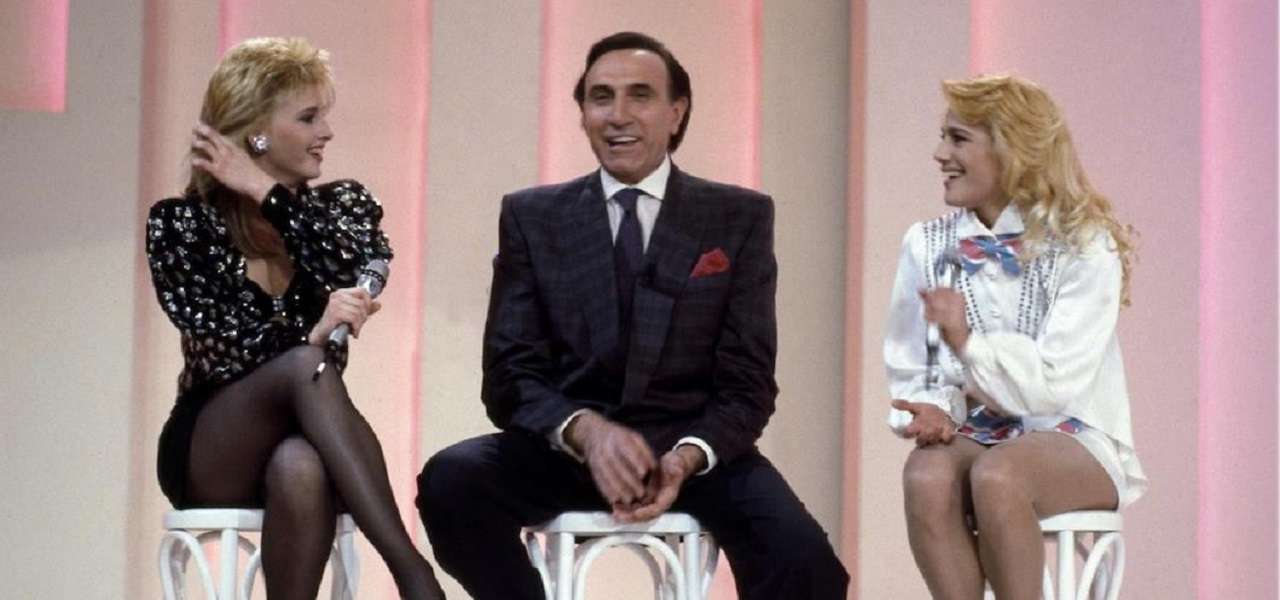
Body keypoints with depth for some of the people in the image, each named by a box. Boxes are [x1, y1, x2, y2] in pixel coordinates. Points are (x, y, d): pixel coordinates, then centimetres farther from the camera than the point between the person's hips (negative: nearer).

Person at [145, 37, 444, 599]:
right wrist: (310, 333, -30)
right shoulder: (181, 222, -2)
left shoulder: (342, 205, 8)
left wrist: (267, 193, -13)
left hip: (306, 441, 2)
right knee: (307, 364, -35)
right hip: (208, 454, -2)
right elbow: (215, 350, -14)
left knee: (300, 468, -38)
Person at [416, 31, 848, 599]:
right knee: (449, 480, -29)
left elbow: (746, 383, 0)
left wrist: (686, 458, -21)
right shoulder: (533, 217, 6)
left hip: (694, 450, -1)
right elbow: (510, 374, 0)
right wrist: (585, 430, -22)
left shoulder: (740, 217, 4)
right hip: (565, 448, 1)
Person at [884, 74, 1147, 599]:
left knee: (995, 474, -37)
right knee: (926, 473, -33)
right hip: (972, 436, 3)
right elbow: (910, 372, 10)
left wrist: (968, 342, -27)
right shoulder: (926, 245, 7)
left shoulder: (1084, 246, -5)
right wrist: (932, 410, -13)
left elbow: (1058, 385, -13)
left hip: (1071, 441, -3)